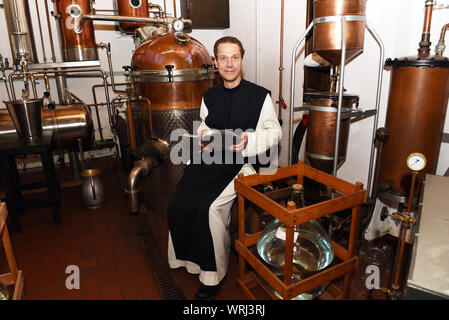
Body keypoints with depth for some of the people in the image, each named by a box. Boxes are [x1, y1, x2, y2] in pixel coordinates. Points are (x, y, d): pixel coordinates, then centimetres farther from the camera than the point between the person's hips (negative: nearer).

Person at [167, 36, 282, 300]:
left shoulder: (260, 95, -1)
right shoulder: (210, 96, 14)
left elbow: (275, 133, 1)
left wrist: (248, 140, -16)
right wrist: (203, 138, 2)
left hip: (241, 162, -5)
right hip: (210, 159, 5)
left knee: (208, 207, -25)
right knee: (179, 204, -15)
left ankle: (213, 274, -2)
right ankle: (192, 258, 10)